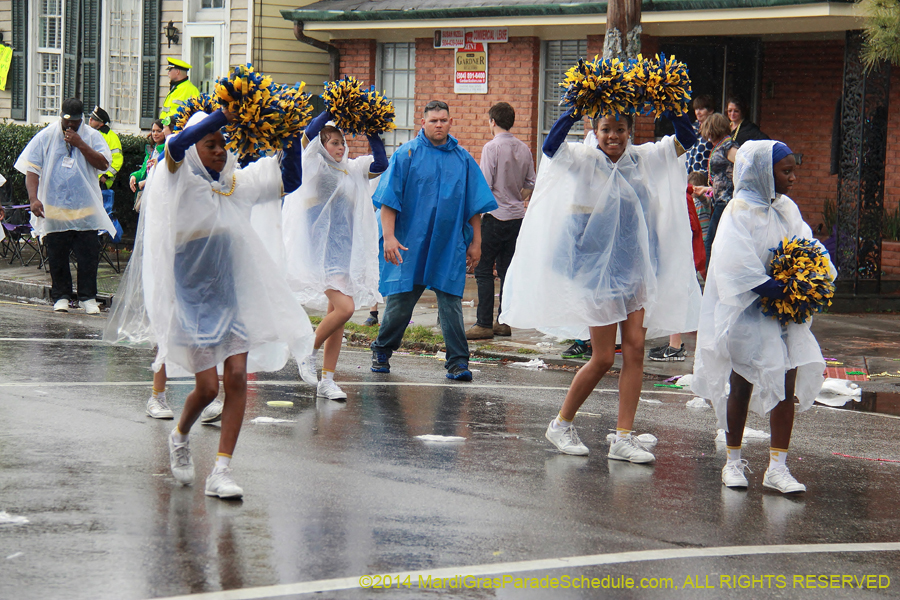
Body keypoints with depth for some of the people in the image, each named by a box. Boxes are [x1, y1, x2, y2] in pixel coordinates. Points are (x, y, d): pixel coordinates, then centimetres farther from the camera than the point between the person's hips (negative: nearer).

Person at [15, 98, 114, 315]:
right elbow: (31, 169, 0)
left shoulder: (92, 137, 6)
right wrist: (33, 198, -12)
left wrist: (80, 144, -12)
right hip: (54, 209, 0)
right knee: (57, 256, 4)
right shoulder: (46, 137, 3)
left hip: (86, 209, 0)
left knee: (88, 256, -2)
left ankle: (88, 297, 8)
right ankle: (61, 296, 15)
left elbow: (103, 164, -7)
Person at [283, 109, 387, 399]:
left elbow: (380, 164, 6)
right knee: (345, 308, -19)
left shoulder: (352, 169, 14)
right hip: (321, 248, -7)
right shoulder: (315, 166, -3)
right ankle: (308, 353, 3)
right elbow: (309, 133, -18)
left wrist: (372, 134, -4)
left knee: (338, 314, 6)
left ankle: (327, 380, 11)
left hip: (346, 250, 7)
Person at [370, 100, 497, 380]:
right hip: (410, 244, -2)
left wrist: (475, 242, 10)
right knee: (400, 301, 4)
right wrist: (388, 236, -12)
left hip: (450, 246, 2)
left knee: (451, 302, -2)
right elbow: (388, 199, -3)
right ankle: (382, 351, 25)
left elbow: (474, 204, 13)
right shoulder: (406, 155, 0)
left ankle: (457, 362, 1)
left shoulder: (463, 159, 9)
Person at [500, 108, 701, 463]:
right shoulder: (585, 161, -5)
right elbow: (551, 147, -22)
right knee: (603, 357, -2)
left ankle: (624, 437, 0)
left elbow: (686, 140, 2)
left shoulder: (644, 159, 5)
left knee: (635, 348, -2)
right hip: (599, 268, -4)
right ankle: (562, 424, 16)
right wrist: (574, 111, -32)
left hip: (638, 267, 4)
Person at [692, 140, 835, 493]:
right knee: (741, 384, 4)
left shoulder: (787, 209, 9)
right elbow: (738, 265, -21)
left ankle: (777, 467, 3)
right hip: (749, 312, -6)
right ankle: (734, 461, 18)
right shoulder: (741, 210, -12)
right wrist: (777, 290, -26)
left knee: (787, 383, -1)